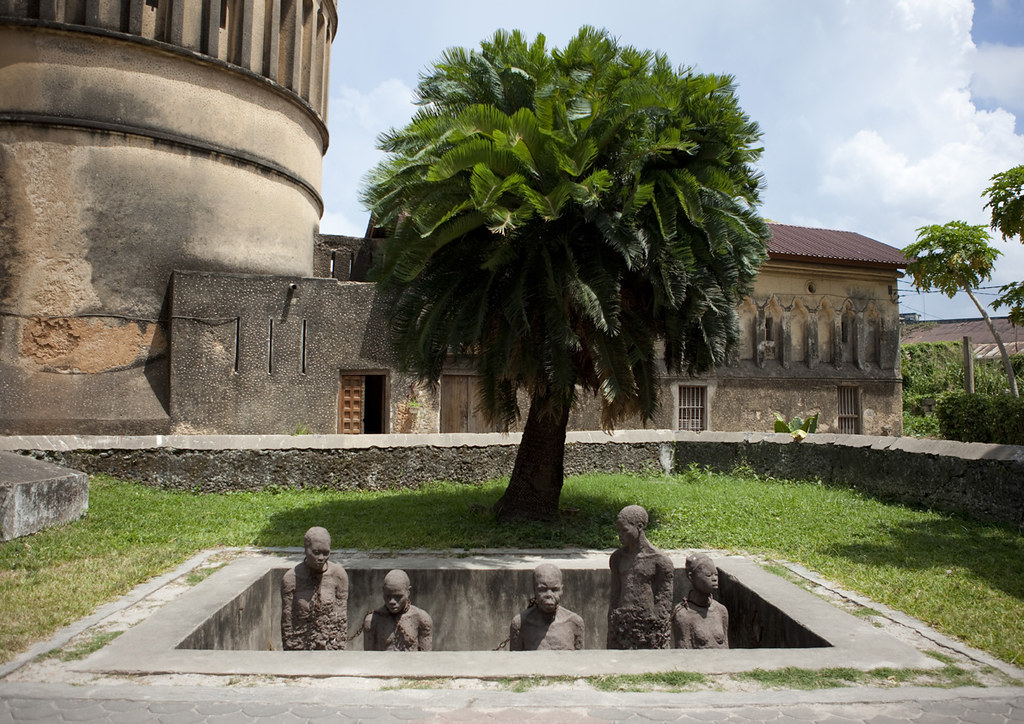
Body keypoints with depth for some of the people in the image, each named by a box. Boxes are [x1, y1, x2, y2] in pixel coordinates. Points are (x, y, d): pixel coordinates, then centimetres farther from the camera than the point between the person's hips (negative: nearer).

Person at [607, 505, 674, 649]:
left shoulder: (660, 560, -5)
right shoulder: (618, 558, 9)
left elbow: (664, 603, -3)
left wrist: (660, 641, -5)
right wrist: (611, 635, 12)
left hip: (649, 626, -4)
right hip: (621, 625, 4)